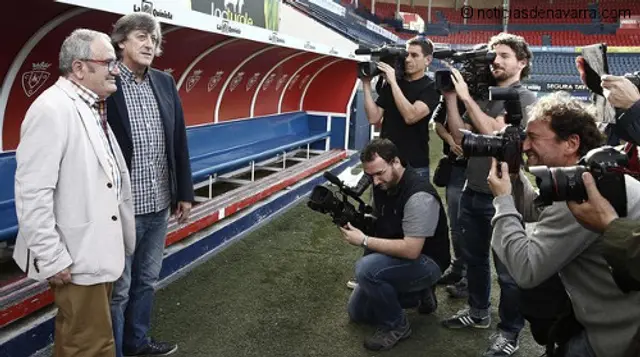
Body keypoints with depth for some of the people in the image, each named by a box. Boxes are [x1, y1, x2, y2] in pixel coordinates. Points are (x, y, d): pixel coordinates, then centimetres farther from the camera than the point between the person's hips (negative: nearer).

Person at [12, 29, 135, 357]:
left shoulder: (92, 107, 11)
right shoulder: (52, 110, -18)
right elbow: (33, 193, -22)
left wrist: (119, 239, 19)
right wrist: (51, 258, -20)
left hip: (98, 250, 9)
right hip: (76, 256, -9)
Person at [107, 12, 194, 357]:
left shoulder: (165, 83, 6)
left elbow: (179, 142, 10)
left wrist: (184, 192, 9)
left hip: (159, 205, 6)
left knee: (147, 280, 21)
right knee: (117, 288, 7)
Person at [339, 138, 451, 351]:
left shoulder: (419, 195, -30)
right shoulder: (382, 185, -3)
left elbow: (411, 250, -34)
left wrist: (364, 240, -29)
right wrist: (356, 220, -7)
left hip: (425, 262, -9)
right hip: (395, 257, 9)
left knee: (366, 268, -34)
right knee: (357, 312, 15)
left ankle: (396, 326, -11)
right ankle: (419, 295, 22)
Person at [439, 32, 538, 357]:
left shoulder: (526, 99, -8)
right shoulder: (482, 95, 9)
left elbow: (495, 133, -22)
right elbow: (459, 136, 2)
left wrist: (465, 97, -19)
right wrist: (450, 97, -5)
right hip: (472, 192, 7)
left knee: (507, 268, 6)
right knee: (474, 258, 20)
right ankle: (478, 312, 38)